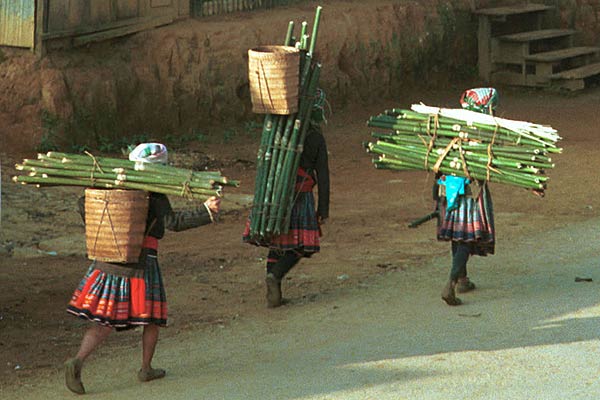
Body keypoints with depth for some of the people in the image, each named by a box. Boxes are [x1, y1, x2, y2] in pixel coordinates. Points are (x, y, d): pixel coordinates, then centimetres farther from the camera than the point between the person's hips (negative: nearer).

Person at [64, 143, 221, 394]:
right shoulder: (155, 195, -10)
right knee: (153, 316, 16)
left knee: (105, 322, 4)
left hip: (108, 260, 5)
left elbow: (83, 204, 12)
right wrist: (207, 211, -26)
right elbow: (173, 222, -21)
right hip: (140, 262, -5)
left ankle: (77, 362, -16)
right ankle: (146, 369, 23)